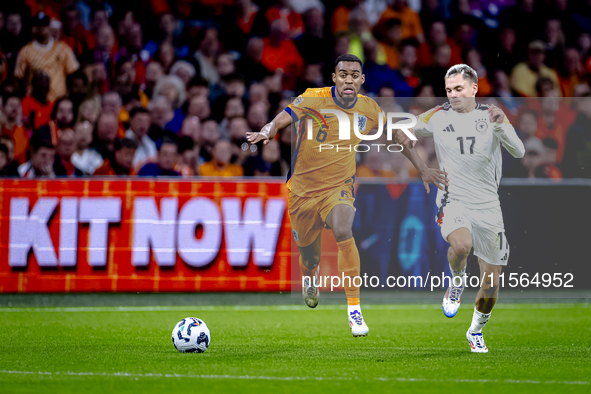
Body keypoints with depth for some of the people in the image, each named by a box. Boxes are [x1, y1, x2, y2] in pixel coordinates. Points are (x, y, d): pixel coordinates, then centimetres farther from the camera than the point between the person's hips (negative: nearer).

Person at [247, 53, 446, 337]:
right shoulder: (314, 99, -14)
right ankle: (310, 280, 52)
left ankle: (354, 307, -24)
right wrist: (267, 131, -49)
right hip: (302, 188, 0)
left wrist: (422, 169, 11)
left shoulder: (369, 109, -3)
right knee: (308, 254, 11)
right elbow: (283, 118, -27)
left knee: (343, 232, -30)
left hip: (339, 187, 0)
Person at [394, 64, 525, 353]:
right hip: (453, 201, -2)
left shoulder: (491, 116, 2)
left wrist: (501, 126, -26)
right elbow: (399, 132, 15)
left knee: (491, 280, 3)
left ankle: (476, 331, 29)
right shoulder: (437, 117, 2)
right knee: (461, 245, -35)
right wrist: (420, 165, 7)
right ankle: (456, 281, -1)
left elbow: (519, 152, -8)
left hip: (488, 206, 2)